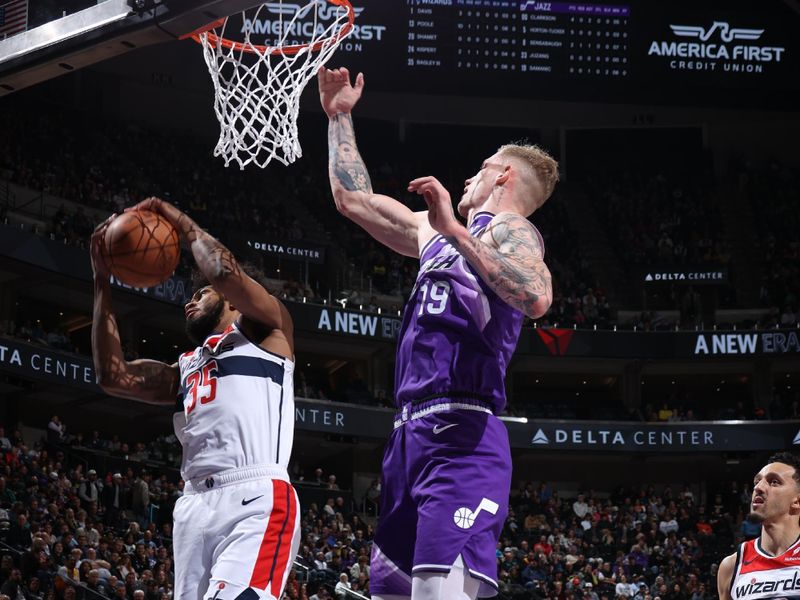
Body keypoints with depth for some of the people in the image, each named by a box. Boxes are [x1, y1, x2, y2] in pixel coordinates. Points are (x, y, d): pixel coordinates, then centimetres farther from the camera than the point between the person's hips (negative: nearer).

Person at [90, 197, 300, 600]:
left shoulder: (264, 329, 15)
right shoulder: (185, 369, 33)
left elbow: (224, 272, -4)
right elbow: (114, 376, 20)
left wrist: (183, 225, 13)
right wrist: (102, 279, 21)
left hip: (257, 501, -7)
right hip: (196, 505, 7)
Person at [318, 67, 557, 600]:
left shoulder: (509, 230, -1)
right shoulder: (438, 234, 25)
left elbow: (537, 297, -23)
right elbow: (355, 200, 34)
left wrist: (455, 231, -23)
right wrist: (340, 118, 37)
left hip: (460, 436, -9)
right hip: (412, 435, 9)